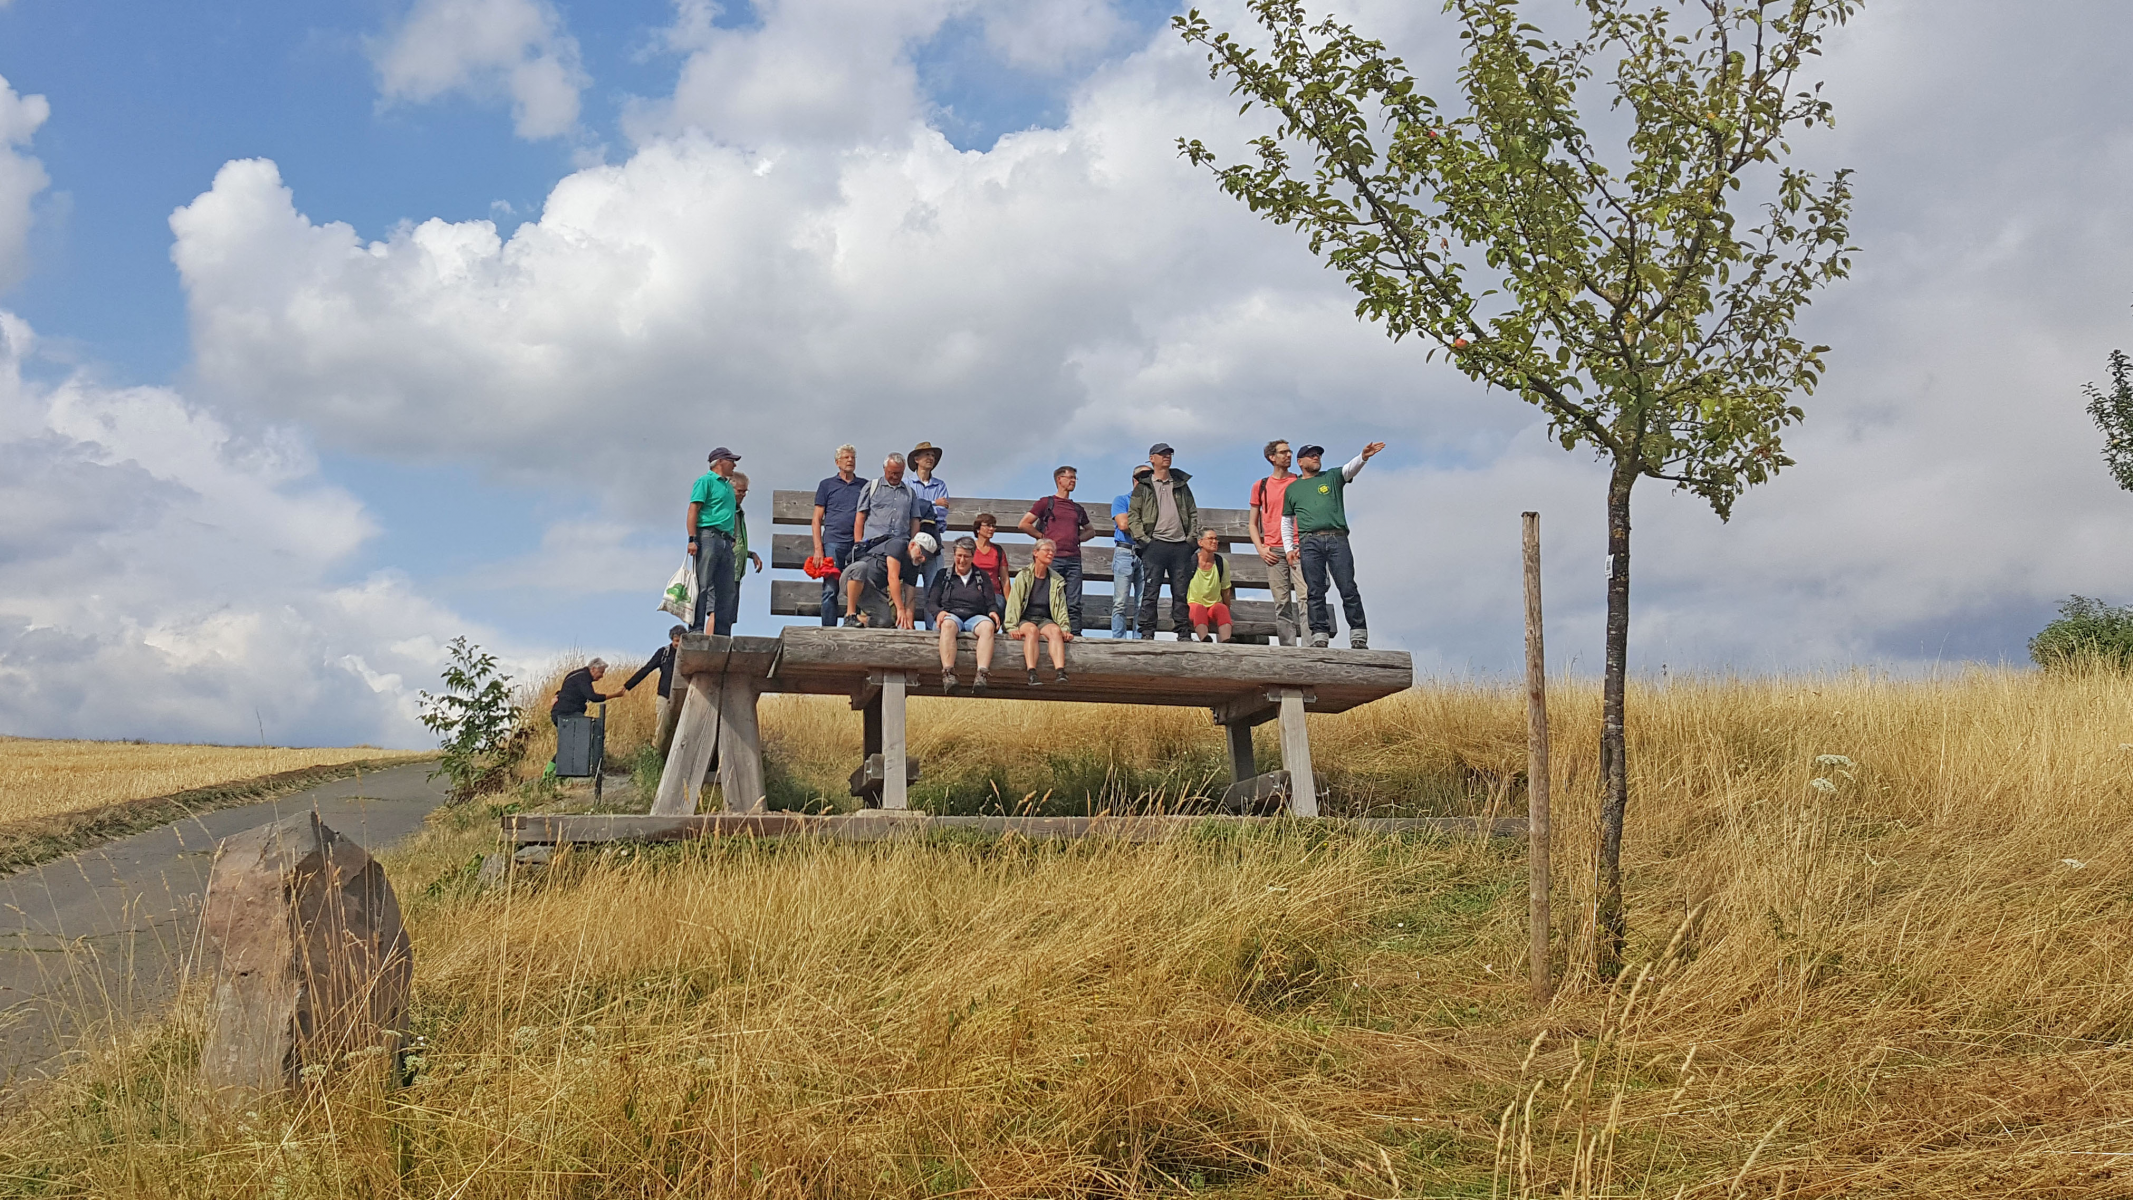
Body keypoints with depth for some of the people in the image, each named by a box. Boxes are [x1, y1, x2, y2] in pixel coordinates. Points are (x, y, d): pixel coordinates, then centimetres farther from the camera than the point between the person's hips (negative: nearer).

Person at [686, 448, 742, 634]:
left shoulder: (727, 486, 25)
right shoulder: (706, 481, 1)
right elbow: (693, 509, -7)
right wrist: (692, 539, -17)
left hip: (726, 541, 8)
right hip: (708, 536, -8)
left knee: (728, 590, 2)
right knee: (702, 585, -11)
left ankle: (721, 633, 3)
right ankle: (696, 629, -12)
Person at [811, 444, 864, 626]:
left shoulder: (865, 485, 14)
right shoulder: (827, 485, 10)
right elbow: (817, 519, 7)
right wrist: (818, 548, -4)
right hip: (833, 543, -1)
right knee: (830, 590, -4)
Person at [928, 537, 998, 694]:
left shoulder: (983, 577, 23)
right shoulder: (943, 574, 20)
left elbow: (990, 603, 16)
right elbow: (931, 601, 11)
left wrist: (992, 612, -9)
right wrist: (939, 612, -12)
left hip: (975, 617, 1)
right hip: (950, 615, -1)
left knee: (987, 625, -36)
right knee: (948, 625, -39)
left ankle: (982, 674, -52)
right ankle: (948, 674, -53)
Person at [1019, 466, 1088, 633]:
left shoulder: (1078, 509, 21)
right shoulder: (1046, 503, 9)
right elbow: (1023, 524, 4)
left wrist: (1078, 538, 14)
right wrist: (1043, 537, 0)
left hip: (1073, 559, 4)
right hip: (1053, 558, -4)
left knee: (1074, 603, -4)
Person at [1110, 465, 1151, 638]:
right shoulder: (1121, 500, 10)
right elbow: (1122, 524, -7)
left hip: (1146, 554, 3)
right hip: (1125, 553, -3)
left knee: (1143, 604, -2)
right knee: (1121, 603, -7)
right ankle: (1118, 641, -8)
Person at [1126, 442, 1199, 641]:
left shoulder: (1182, 484, 17)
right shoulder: (1143, 486, 7)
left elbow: (1193, 513, 17)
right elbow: (1132, 515, 2)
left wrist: (1192, 537, 4)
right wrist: (1143, 539, -9)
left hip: (1181, 545, 3)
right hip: (1155, 544, -3)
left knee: (1181, 593, 3)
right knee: (1150, 592, -5)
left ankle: (1183, 634, 6)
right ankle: (1147, 634, -4)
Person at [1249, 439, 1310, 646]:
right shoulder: (1260, 487, 13)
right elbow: (1253, 523, 16)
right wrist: (1260, 549, 1)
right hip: (1273, 551, 1)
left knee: (1304, 597, -14)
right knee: (1282, 603, 0)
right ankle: (1288, 648, 2)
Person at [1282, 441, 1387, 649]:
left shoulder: (1332, 477, 18)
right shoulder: (1292, 489, 21)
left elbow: (1350, 468, -3)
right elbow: (1286, 522, 24)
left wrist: (1363, 457, -25)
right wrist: (1289, 548, 12)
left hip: (1337, 539, -1)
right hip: (1309, 542, 1)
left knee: (1348, 588, -8)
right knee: (1315, 592, -4)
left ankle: (1358, 636, -9)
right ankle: (1320, 636, -5)